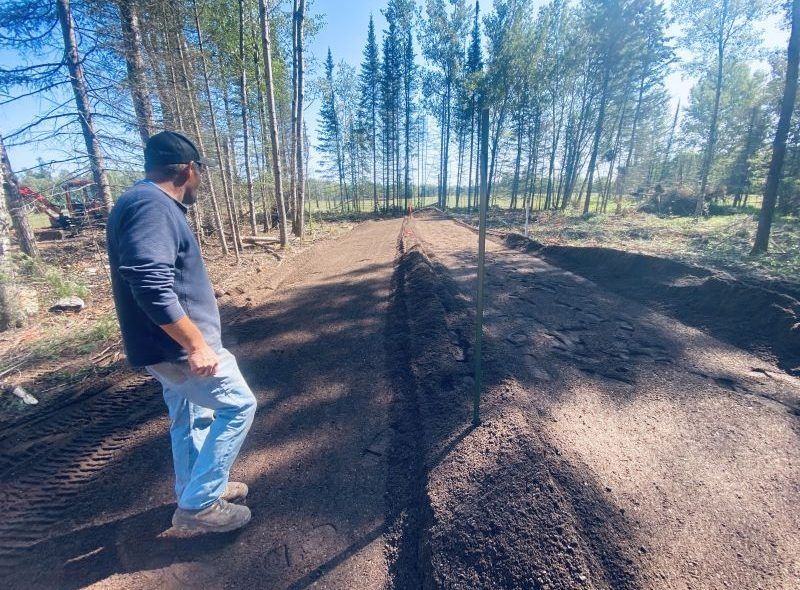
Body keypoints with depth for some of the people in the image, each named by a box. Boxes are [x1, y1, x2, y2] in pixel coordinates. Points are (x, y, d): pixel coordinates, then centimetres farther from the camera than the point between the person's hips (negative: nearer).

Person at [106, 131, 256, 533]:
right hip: (178, 347, -10)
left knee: (190, 418, 21)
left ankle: (196, 493, 40)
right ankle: (198, 505, 13)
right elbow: (151, 286, -30)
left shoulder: (149, 203, 13)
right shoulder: (151, 205, -19)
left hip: (168, 347, 10)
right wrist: (197, 345, -26)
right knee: (238, 406, 2)